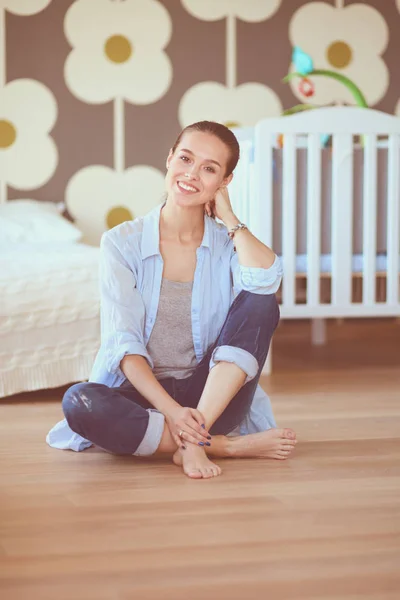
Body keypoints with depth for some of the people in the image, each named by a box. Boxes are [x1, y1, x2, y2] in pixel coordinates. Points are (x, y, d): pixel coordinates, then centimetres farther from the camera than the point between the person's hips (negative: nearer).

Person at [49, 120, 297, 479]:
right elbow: (124, 343, -11)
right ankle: (231, 445, -25)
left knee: (261, 303, -20)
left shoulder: (228, 243, 3)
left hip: (214, 395, 1)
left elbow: (266, 278, -23)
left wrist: (228, 217, -8)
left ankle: (194, 442, -29)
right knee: (79, 402, -33)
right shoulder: (122, 242, -2)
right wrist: (171, 410, -26)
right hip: (142, 392, -1)